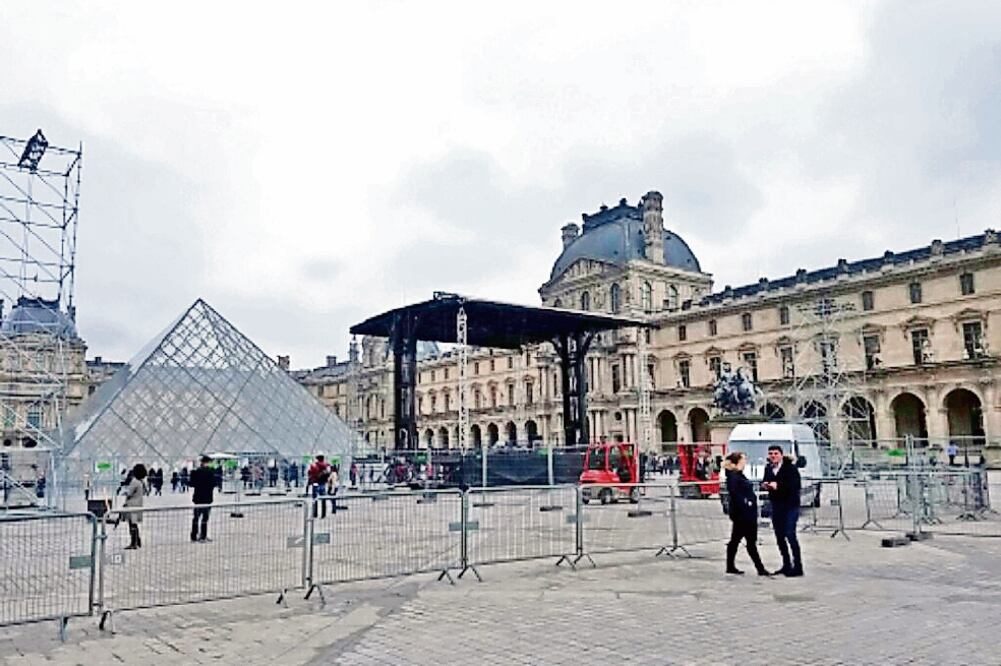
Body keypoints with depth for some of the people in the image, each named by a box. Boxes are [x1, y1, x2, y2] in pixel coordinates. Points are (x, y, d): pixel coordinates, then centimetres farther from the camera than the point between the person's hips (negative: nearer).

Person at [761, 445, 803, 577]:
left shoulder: (790, 467, -11)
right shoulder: (768, 468, 8)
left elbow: (796, 485, -19)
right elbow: (765, 480, 18)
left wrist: (778, 485, -26)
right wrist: (764, 484, -5)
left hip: (790, 505, -7)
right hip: (776, 505, 7)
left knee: (790, 534, -11)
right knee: (779, 536, 12)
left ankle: (798, 566, -2)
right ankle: (786, 565, 24)